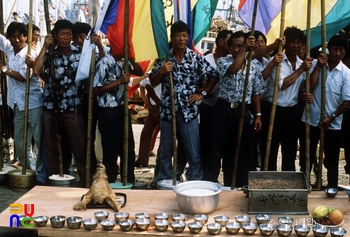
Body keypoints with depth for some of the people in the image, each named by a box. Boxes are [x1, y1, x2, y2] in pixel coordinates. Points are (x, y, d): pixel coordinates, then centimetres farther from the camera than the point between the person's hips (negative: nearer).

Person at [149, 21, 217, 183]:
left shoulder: (196, 58, 0)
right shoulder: (163, 58, 3)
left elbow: (213, 76, 6)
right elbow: (152, 82, 6)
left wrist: (202, 93, -2)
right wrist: (162, 72, -12)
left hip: (189, 111, -1)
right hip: (167, 110, 1)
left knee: (194, 153, 1)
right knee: (166, 152, 12)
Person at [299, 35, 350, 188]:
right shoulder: (315, 64, -1)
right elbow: (308, 88, -13)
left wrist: (331, 117, -14)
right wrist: (318, 67, -16)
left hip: (333, 124, 0)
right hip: (311, 120, 1)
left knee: (332, 161, 9)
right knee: (306, 159, 11)